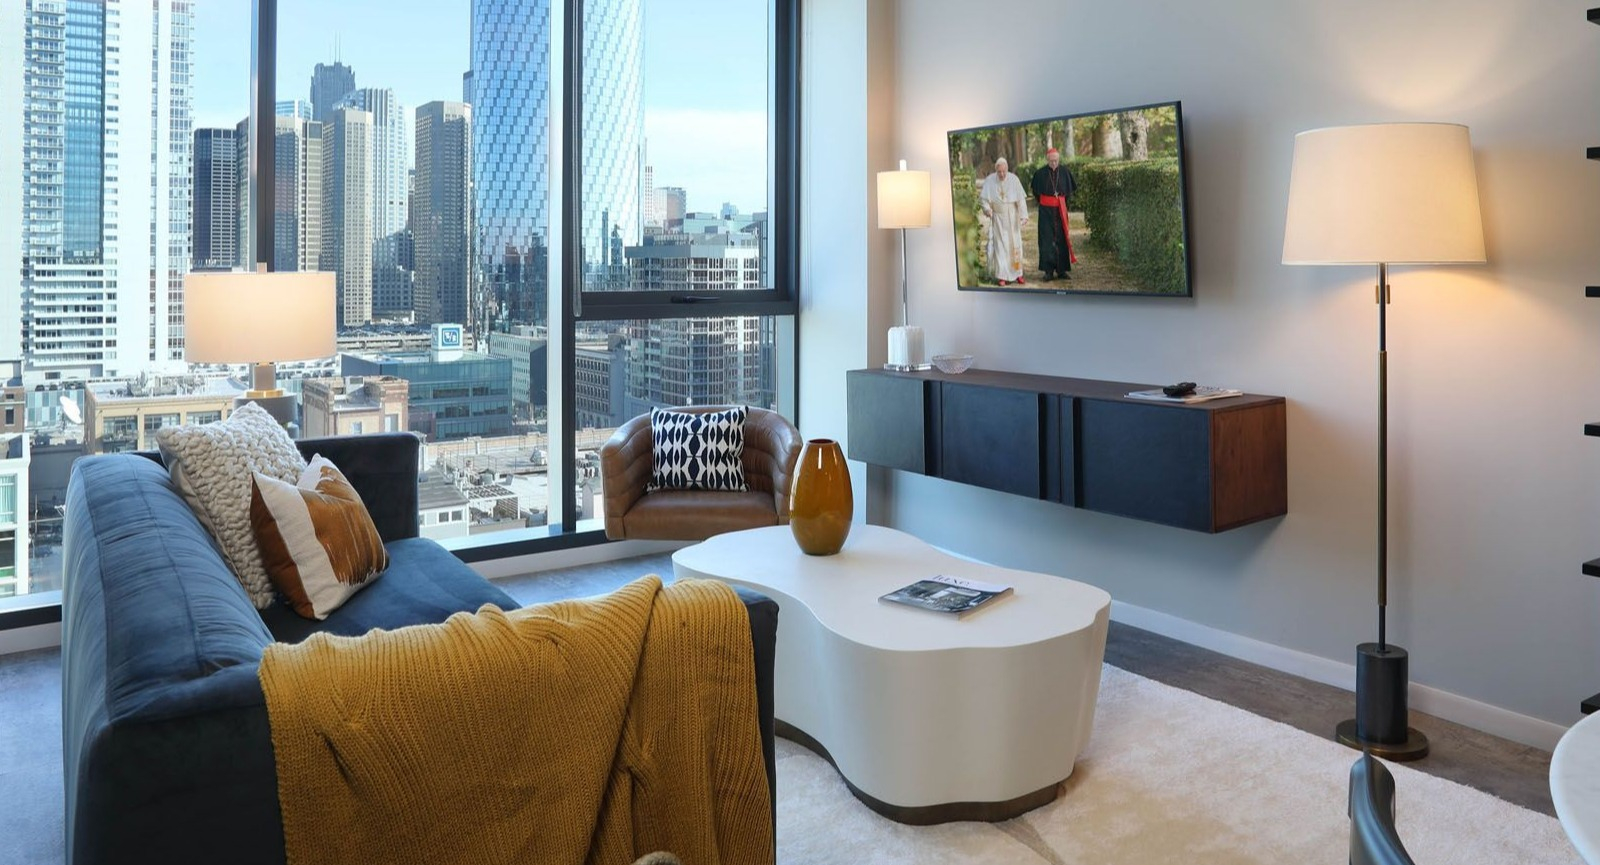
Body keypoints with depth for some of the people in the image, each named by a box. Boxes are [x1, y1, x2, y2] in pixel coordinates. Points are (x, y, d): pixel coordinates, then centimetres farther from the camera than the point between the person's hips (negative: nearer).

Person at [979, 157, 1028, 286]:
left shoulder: (1013, 179, -8)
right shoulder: (989, 180, -7)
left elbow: (1021, 199, -7)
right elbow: (983, 198, 0)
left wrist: (1023, 215, -15)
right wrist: (987, 208, -19)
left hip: (1012, 217, 1)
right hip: (997, 217, 0)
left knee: (1015, 245, 5)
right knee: (1000, 245, -2)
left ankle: (1017, 274, 15)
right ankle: (1003, 276, 1)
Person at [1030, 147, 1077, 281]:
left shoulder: (1065, 172, -1)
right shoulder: (1040, 173, -4)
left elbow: (1071, 189, 13)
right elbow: (1036, 191, 11)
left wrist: (1064, 201, 9)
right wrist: (1043, 202, 7)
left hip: (1061, 209, 1)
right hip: (1046, 210, -1)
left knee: (1062, 239, 3)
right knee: (1047, 239, -2)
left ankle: (1062, 269, 10)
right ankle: (1049, 270, 1)